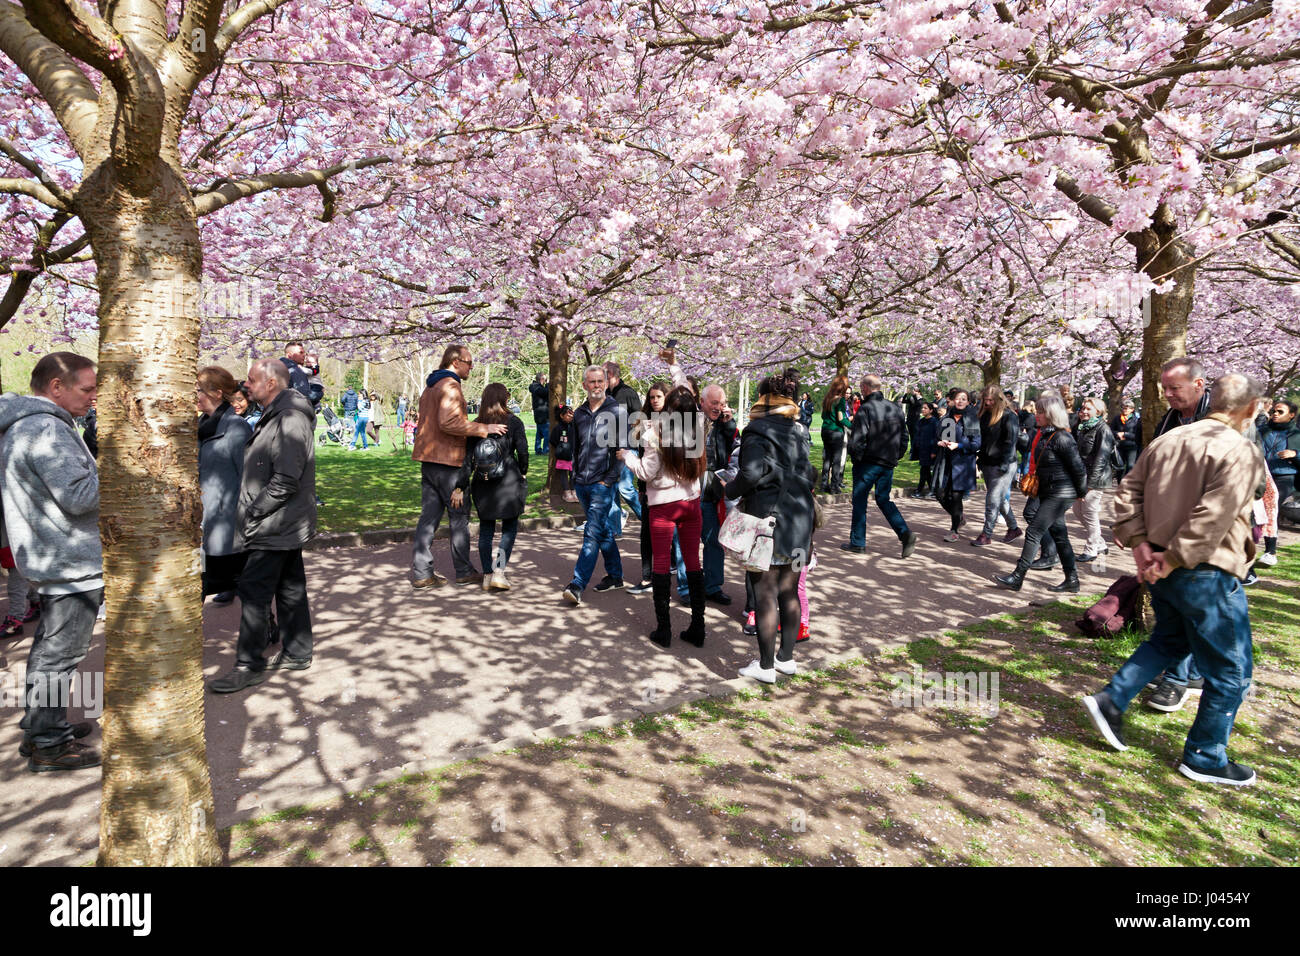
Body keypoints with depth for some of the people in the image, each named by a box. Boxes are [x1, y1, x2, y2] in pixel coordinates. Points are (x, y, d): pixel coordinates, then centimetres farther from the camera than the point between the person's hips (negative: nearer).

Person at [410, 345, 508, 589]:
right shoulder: (450, 386, -13)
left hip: (428, 459, 9)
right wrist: (484, 428, -22)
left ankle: (421, 573, 9)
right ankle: (463, 571, 11)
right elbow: (449, 422, -25)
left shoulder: (430, 385, 19)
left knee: (429, 516, 8)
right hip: (447, 461, -9)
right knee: (459, 516, 2)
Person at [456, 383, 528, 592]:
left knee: (486, 528, 12)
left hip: (482, 484, 3)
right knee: (510, 527, 10)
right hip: (508, 481, -2)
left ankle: (487, 575, 14)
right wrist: (522, 473, 9)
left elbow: (467, 459, -3)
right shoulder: (514, 422, -5)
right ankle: (499, 572, -2)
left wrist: (460, 488, -3)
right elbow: (523, 451, -10)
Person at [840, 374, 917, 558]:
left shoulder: (865, 409, -14)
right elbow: (904, 438, 11)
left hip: (868, 463, -6)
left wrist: (856, 458, -3)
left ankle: (857, 542, 13)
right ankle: (905, 533, -2)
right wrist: (895, 457, 17)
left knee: (859, 501, 7)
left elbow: (857, 441, -19)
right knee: (883, 499, 16)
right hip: (888, 464, 6)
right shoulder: (896, 409, 7)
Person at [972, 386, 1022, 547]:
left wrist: (1004, 464, -19)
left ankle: (987, 535, -2)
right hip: (988, 464, 8)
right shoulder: (985, 415, 12)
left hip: (1003, 466, -8)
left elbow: (1010, 441, -15)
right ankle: (1013, 528, 29)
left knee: (993, 500, -8)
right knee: (1001, 499, 16)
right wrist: (980, 458, 13)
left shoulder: (1009, 416, -11)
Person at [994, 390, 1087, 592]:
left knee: (1034, 532, -9)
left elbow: (1078, 467, -15)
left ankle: (1017, 578, -4)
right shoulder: (1045, 434, 10)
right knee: (1059, 535, 13)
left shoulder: (1062, 437, -18)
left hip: (1060, 494, -10)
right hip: (1048, 492, 10)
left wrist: (1081, 492, -5)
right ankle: (1072, 579, 22)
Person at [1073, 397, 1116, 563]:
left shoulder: (1103, 429, -11)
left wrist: (1091, 482, -19)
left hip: (1096, 480, -9)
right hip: (1082, 477, 9)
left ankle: (1091, 550, 11)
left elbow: (1101, 457, -16)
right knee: (1078, 512, 13)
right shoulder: (1083, 428, 14)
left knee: (1090, 514, -2)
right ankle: (1100, 544, 26)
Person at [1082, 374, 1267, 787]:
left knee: (1169, 640, 28)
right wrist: (1172, 561, -20)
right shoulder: (1241, 452, -16)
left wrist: (1139, 543, 2)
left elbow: (1127, 493, 4)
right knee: (1231, 671, 10)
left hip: (1163, 569, 7)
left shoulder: (1168, 440, 6)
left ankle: (1110, 701, 18)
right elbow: (1212, 517, -26)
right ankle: (1205, 759, 21)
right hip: (1206, 575, -7)